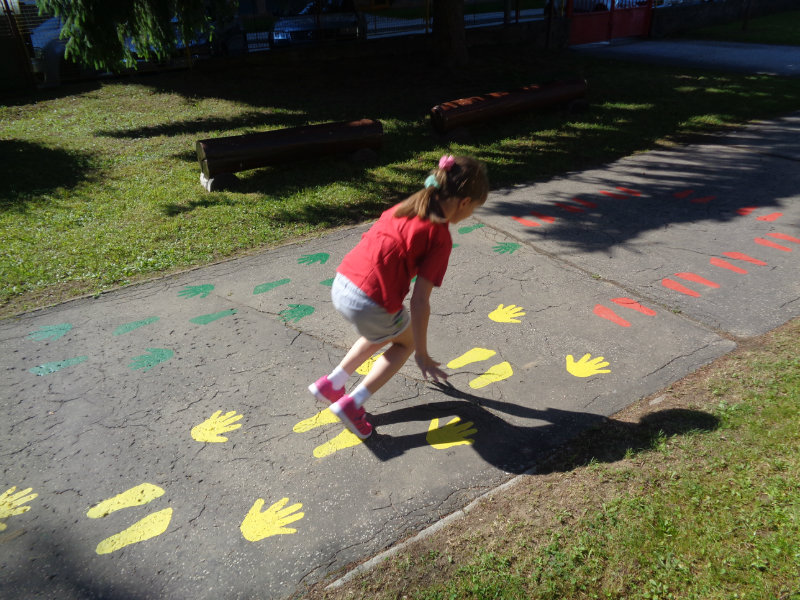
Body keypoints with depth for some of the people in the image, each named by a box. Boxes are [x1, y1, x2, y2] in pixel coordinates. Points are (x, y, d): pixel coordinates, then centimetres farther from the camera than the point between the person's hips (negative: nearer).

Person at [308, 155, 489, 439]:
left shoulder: (406, 206, 13)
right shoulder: (440, 237, -8)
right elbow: (419, 302, -11)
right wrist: (421, 354, 0)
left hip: (340, 285, 7)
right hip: (370, 304, -7)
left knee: (385, 332, 33)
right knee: (406, 341, 24)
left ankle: (331, 383, 33)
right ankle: (353, 404, 15)